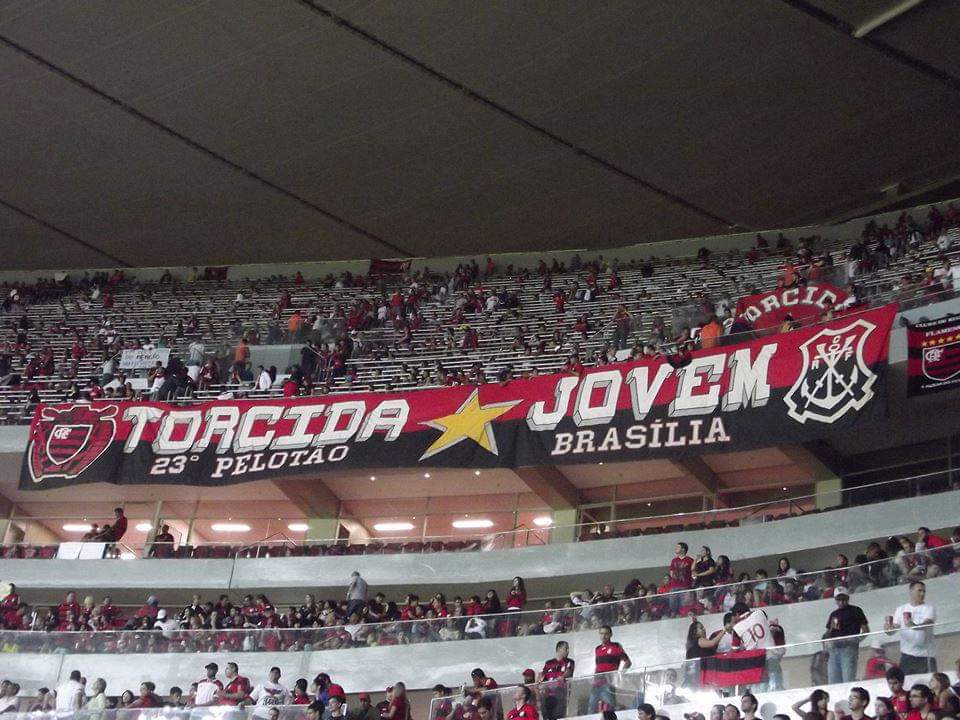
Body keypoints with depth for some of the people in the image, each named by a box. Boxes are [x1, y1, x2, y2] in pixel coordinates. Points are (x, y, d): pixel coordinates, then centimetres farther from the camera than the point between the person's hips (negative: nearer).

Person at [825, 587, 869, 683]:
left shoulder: (855, 611, 6)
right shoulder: (833, 614, 21)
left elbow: (866, 630, 2)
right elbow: (828, 634, 23)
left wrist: (855, 640, -11)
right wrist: (832, 629, 1)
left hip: (849, 648, -6)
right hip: (834, 649, 6)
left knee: (848, 680, -14)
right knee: (833, 681, 1)